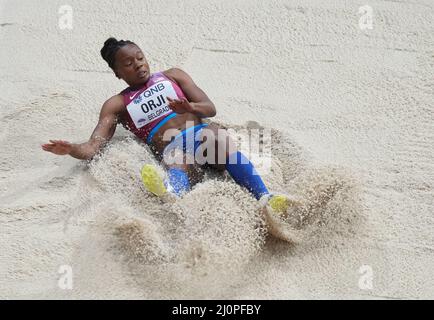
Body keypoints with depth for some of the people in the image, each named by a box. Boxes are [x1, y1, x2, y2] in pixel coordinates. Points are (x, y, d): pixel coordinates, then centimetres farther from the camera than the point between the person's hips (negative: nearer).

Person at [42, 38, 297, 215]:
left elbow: (210, 109, 15)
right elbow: (93, 148, 6)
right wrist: (72, 149, -18)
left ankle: (266, 200, -51)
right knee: (178, 160, -39)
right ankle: (168, 195, -75)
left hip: (202, 132, 2)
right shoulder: (117, 105, 20)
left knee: (220, 137, -35)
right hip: (172, 149, -2)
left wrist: (189, 108, -9)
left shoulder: (172, 76, 24)